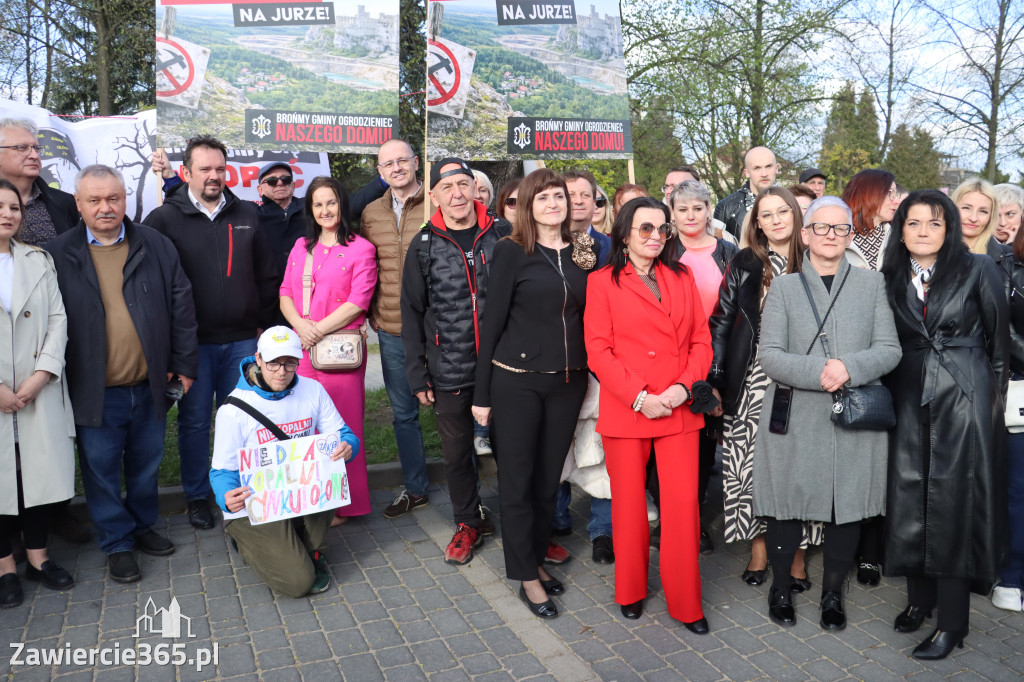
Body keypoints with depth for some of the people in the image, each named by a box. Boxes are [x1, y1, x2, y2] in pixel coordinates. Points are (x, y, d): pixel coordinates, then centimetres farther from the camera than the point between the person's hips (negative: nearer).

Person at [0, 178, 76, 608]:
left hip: (38, 393, 2)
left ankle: (38, 558, 22)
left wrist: (40, 375, -9)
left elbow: (57, 319, 3)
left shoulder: (39, 261, 10)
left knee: (40, 473, 8)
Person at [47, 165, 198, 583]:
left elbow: (181, 306, 4)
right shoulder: (58, 256, -3)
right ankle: (118, 544, 26)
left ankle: (142, 526, 38)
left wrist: (184, 364, 2)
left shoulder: (156, 247, 2)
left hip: (149, 387, 2)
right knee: (102, 471, 9)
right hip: (94, 391, -2)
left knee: (146, 466, 17)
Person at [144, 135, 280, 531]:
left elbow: (268, 275, 11)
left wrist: (265, 323, 7)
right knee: (194, 421, 8)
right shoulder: (164, 219, -1)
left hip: (242, 339, 3)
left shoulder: (247, 216, 9)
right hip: (193, 342, -2)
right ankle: (197, 497, 24)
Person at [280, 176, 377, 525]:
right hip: (301, 348, 5)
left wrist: (317, 330, -13)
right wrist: (300, 325, -8)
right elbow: (285, 293, 12)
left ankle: (343, 505, 12)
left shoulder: (360, 249, 0)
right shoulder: (301, 246, 17)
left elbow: (358, 302, -9)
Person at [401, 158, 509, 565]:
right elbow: (412, 314, 4)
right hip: (448, 372, 1)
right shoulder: (424, 245, 2)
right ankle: (469, 522, 32)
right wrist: (417, 374, 0)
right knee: (456, 452, 12)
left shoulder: (503, 235, 1)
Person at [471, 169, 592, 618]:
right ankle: (527, 578, 18)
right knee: (517, 481, 4)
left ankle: (536, 559, 32)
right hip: (517, 381, -4)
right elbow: (494, 321, -6)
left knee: (549, 479, 14)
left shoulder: (583, 254, 7)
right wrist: (482, 393, -6)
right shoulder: (512, 251, -6)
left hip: (568, 381, 4)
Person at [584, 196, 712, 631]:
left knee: (684, 504, 0)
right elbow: (598, 351, -5)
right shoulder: (603, 282, 2)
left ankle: (686, 603, 17)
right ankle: (630, 592, 30)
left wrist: (684, 386, -9)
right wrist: (640, 397, -13)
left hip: (680, 411, 2)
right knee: (629, 504, 9)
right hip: (625, 411, -2)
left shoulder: (682, 278, 12)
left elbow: (701, 340, 8)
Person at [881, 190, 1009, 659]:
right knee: (910, 499, 6)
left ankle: (952, 622, 8)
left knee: (955, 502, -1)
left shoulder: (978, 270, -2)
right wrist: (887, 394, 4)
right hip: (910, 401, 3)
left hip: (964, 398, -3)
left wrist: (995, 396, 0)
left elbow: (999, 337, 1)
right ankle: (920, 597, 25)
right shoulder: (891, 279, 7)